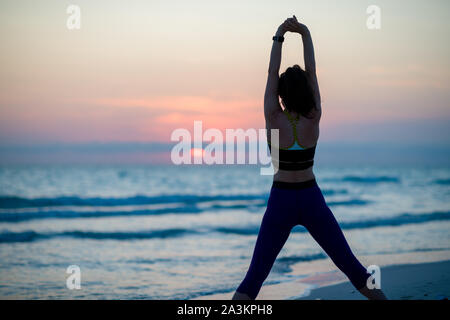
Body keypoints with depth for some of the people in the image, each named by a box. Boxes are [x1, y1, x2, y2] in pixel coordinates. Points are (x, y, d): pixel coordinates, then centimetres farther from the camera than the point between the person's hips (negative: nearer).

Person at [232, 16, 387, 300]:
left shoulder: (274, 119, -12)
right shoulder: (314, 119, -9)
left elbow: (272, 73, -5)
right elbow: (311, 71, -4)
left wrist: (279, 37, 1)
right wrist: (305, 34, -3)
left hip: (281, 201, -1)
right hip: (312, 199, 1)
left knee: (256, 275, 0)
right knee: (350, 265, 10)